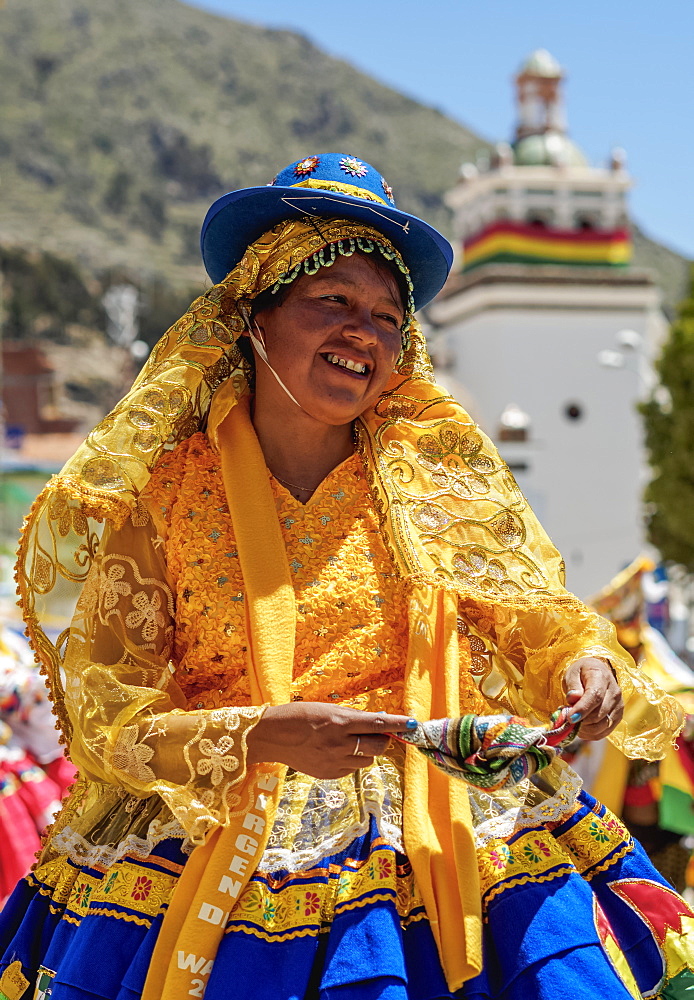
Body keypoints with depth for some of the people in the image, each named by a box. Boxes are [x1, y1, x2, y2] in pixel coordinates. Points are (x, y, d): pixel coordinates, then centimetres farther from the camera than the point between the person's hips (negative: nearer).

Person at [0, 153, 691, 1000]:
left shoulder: (436, 473, 5)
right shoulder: (160, 491, -4)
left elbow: (534, 616, 10)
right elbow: (101, 714, -8)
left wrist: (585, 664, -13)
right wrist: (259, 735, -24)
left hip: (434, 827, 2)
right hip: (215, 848, -1)